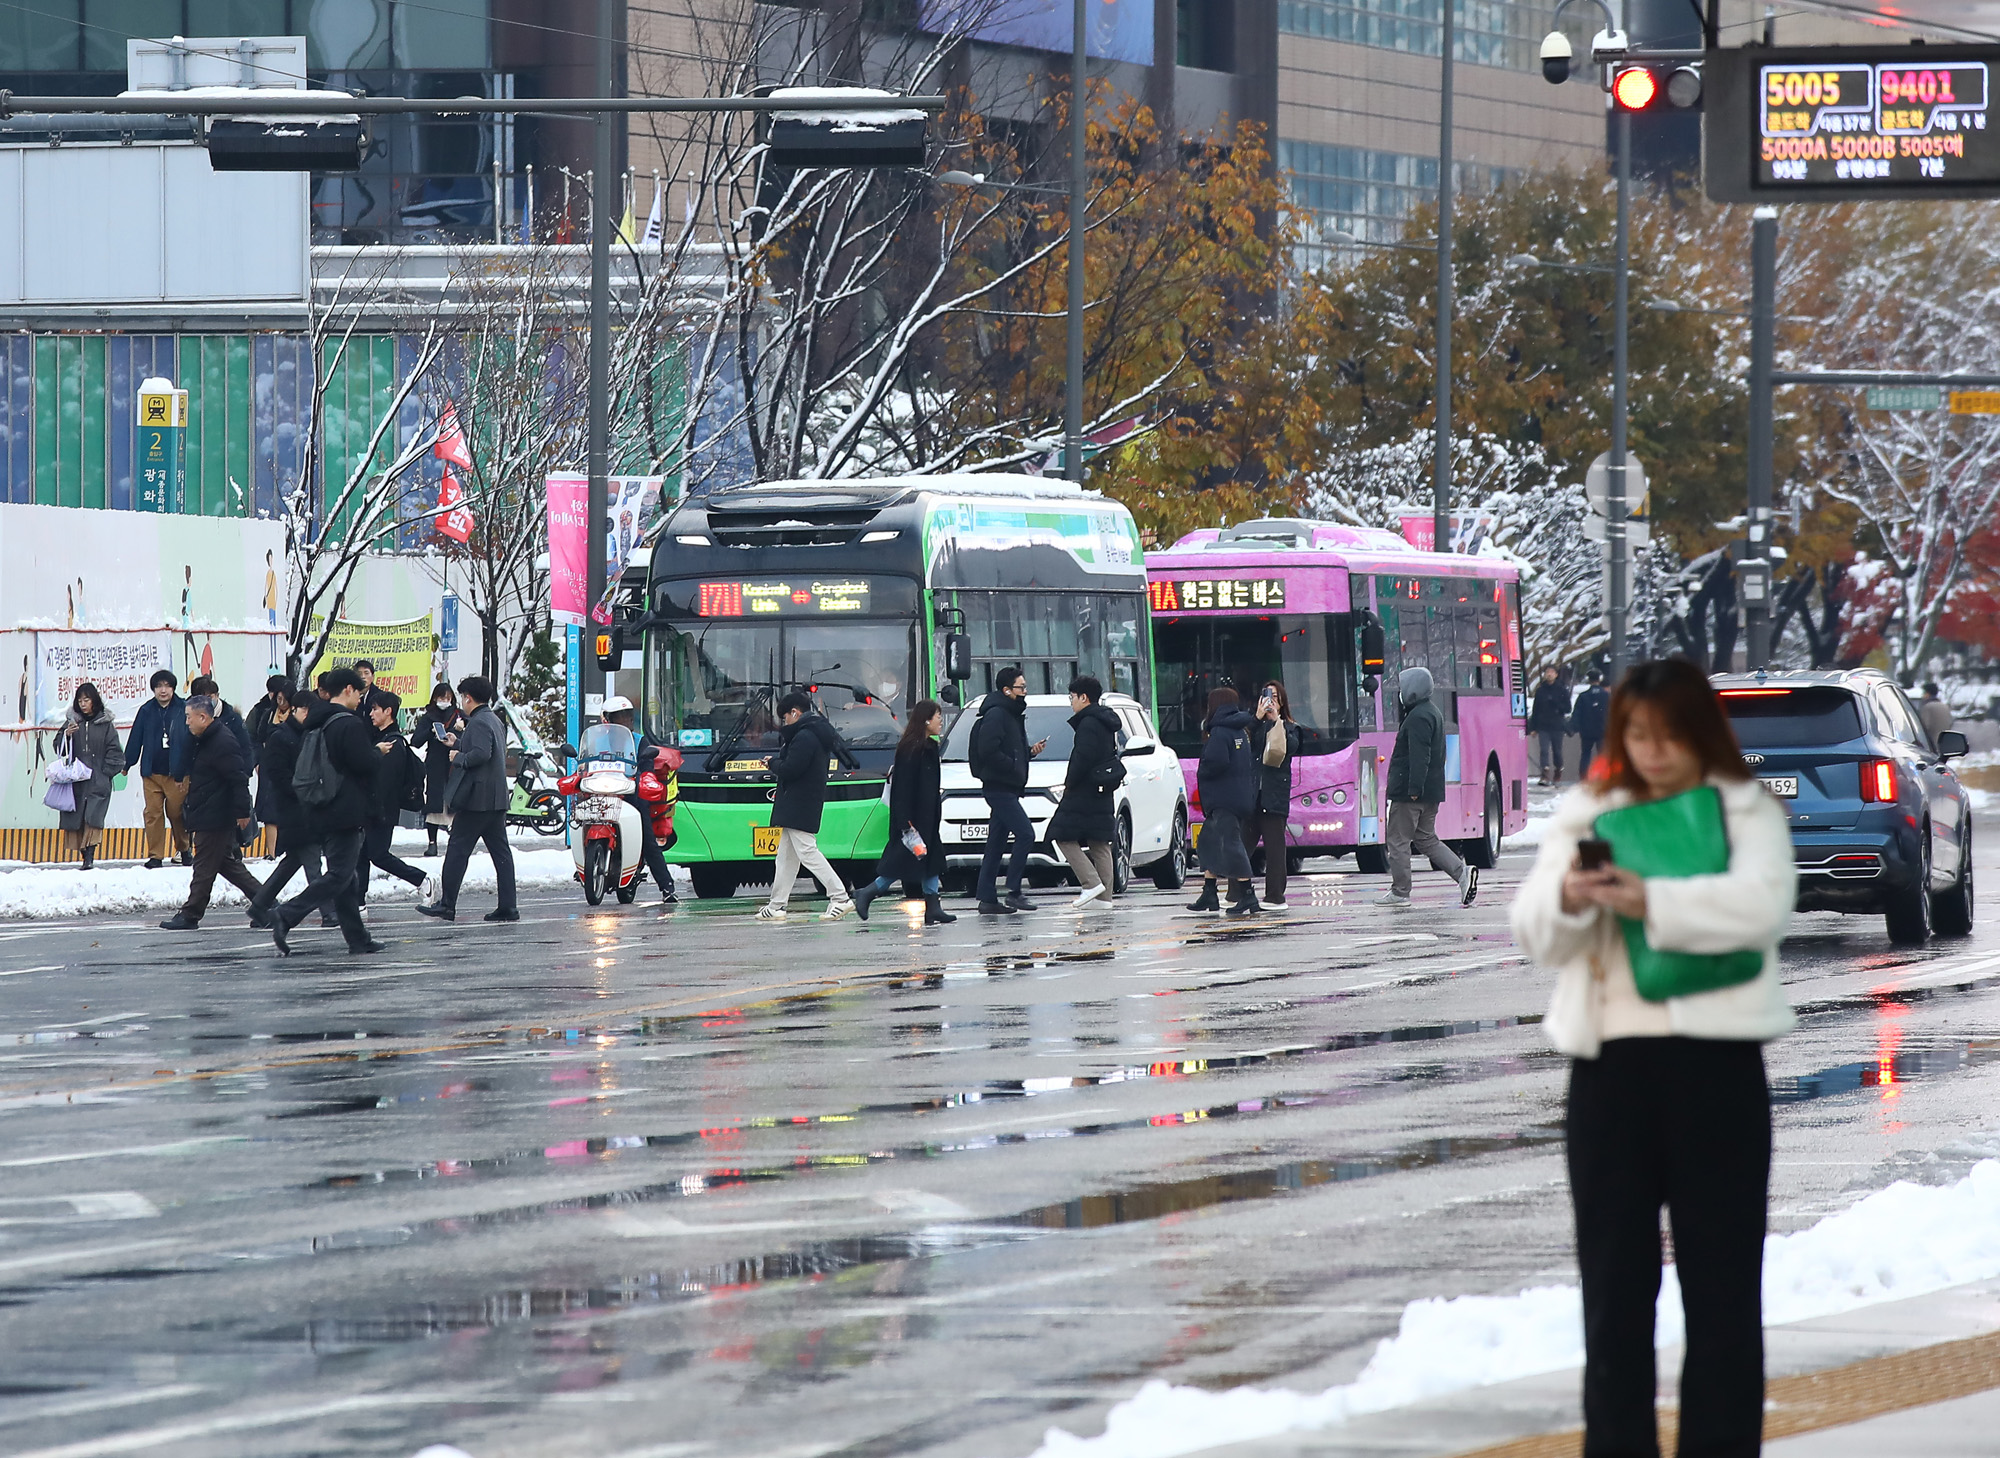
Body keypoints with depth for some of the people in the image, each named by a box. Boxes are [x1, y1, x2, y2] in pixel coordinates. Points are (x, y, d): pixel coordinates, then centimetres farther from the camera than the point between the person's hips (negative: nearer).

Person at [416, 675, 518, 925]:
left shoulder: (478, 723, -14)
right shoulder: (495, 721, 15)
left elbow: (481, 753, -27)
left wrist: (459, 758, -12)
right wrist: (457, 743, 29)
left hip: (477, 799, -10)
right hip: (497, 798, 10)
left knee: (457, 850, -3)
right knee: (500, 851, 7)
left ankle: (447, 905, -2)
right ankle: (507, 907, 5)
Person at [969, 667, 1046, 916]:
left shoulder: (1012, 715, 20)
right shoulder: (996, 714, -12)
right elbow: (988, 751, -22)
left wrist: (1030, 751, 9)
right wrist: (1014, 767, -17)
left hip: (1008, 789, 10)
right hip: (999, 787, -10)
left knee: (997, 845, 9)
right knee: (1025, 834, -16)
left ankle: (987, 899, 11)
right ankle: (1013, 892, -15)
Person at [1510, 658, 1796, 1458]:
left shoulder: (1747, 813, 3)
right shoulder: (1585, 815, 10)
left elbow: (1760, 903, -16)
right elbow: (1537, 937, 3)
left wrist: (1652, 902, -28)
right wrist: (1568, 899, -20)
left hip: (1715, 1062, -2)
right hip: (1609, 1062, 2)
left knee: (1723, 1278, 2)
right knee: (1615, 1282, 6)